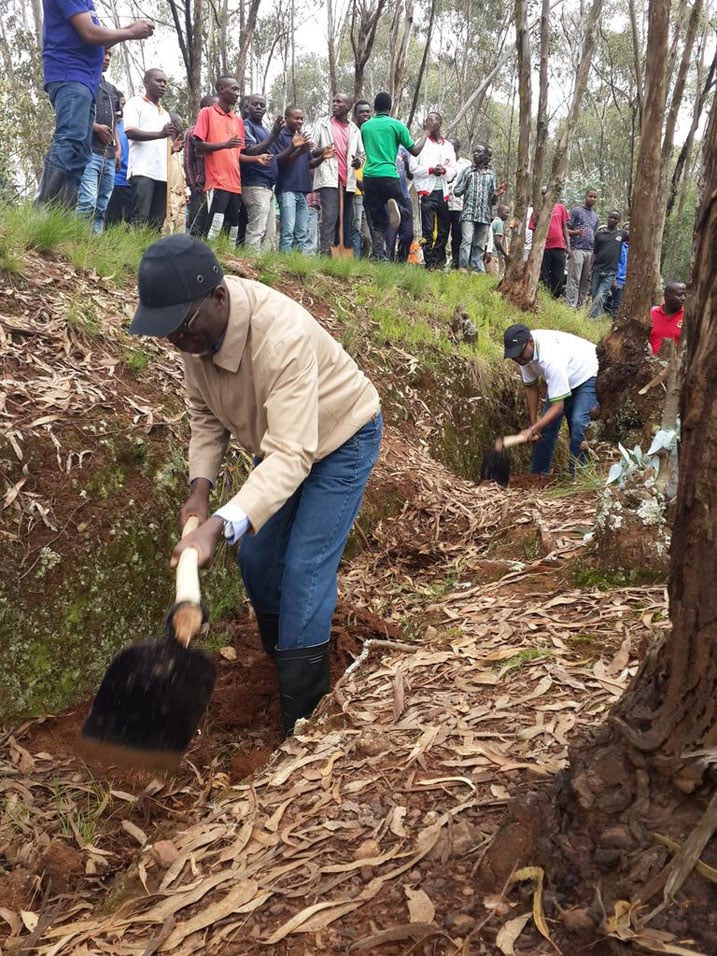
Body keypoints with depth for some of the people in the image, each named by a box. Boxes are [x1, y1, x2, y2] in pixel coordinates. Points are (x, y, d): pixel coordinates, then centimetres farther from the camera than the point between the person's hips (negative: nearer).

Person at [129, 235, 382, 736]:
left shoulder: (281, 336, -41)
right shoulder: (197, 326, -18)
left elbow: (290, 456, -46)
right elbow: (205, 411, -2)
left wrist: (218, 527, -56)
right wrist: (201, 484, -16)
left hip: (340, 438, -7)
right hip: (280, 437, 8)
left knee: (305, 572, -13)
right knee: (256, 559, 11)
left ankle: (300, 722, -1)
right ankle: (281, 664, 35)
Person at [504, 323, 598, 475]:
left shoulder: (551, 359, -43)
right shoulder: (524, 350, -19)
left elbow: (558, 407, -39)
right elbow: (531, 387, -4)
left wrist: (532, 430, -44)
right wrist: (533, 423, -6)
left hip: (589, 374, -8)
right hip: (565, 377, 8)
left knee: (579, 422, -26)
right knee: (545, 423, 3)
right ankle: (538, 475, 13)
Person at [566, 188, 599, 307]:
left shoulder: (595, 216, 23)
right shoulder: (576, 211, 4)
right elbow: (566, 229, -1)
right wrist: (576, 232, -21)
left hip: (590, 251, 6)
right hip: (577, 249, -6)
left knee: (586, 281, 1)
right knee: (574, 279, -10)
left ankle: (580, 305, 6)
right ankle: (571, 306, -11)